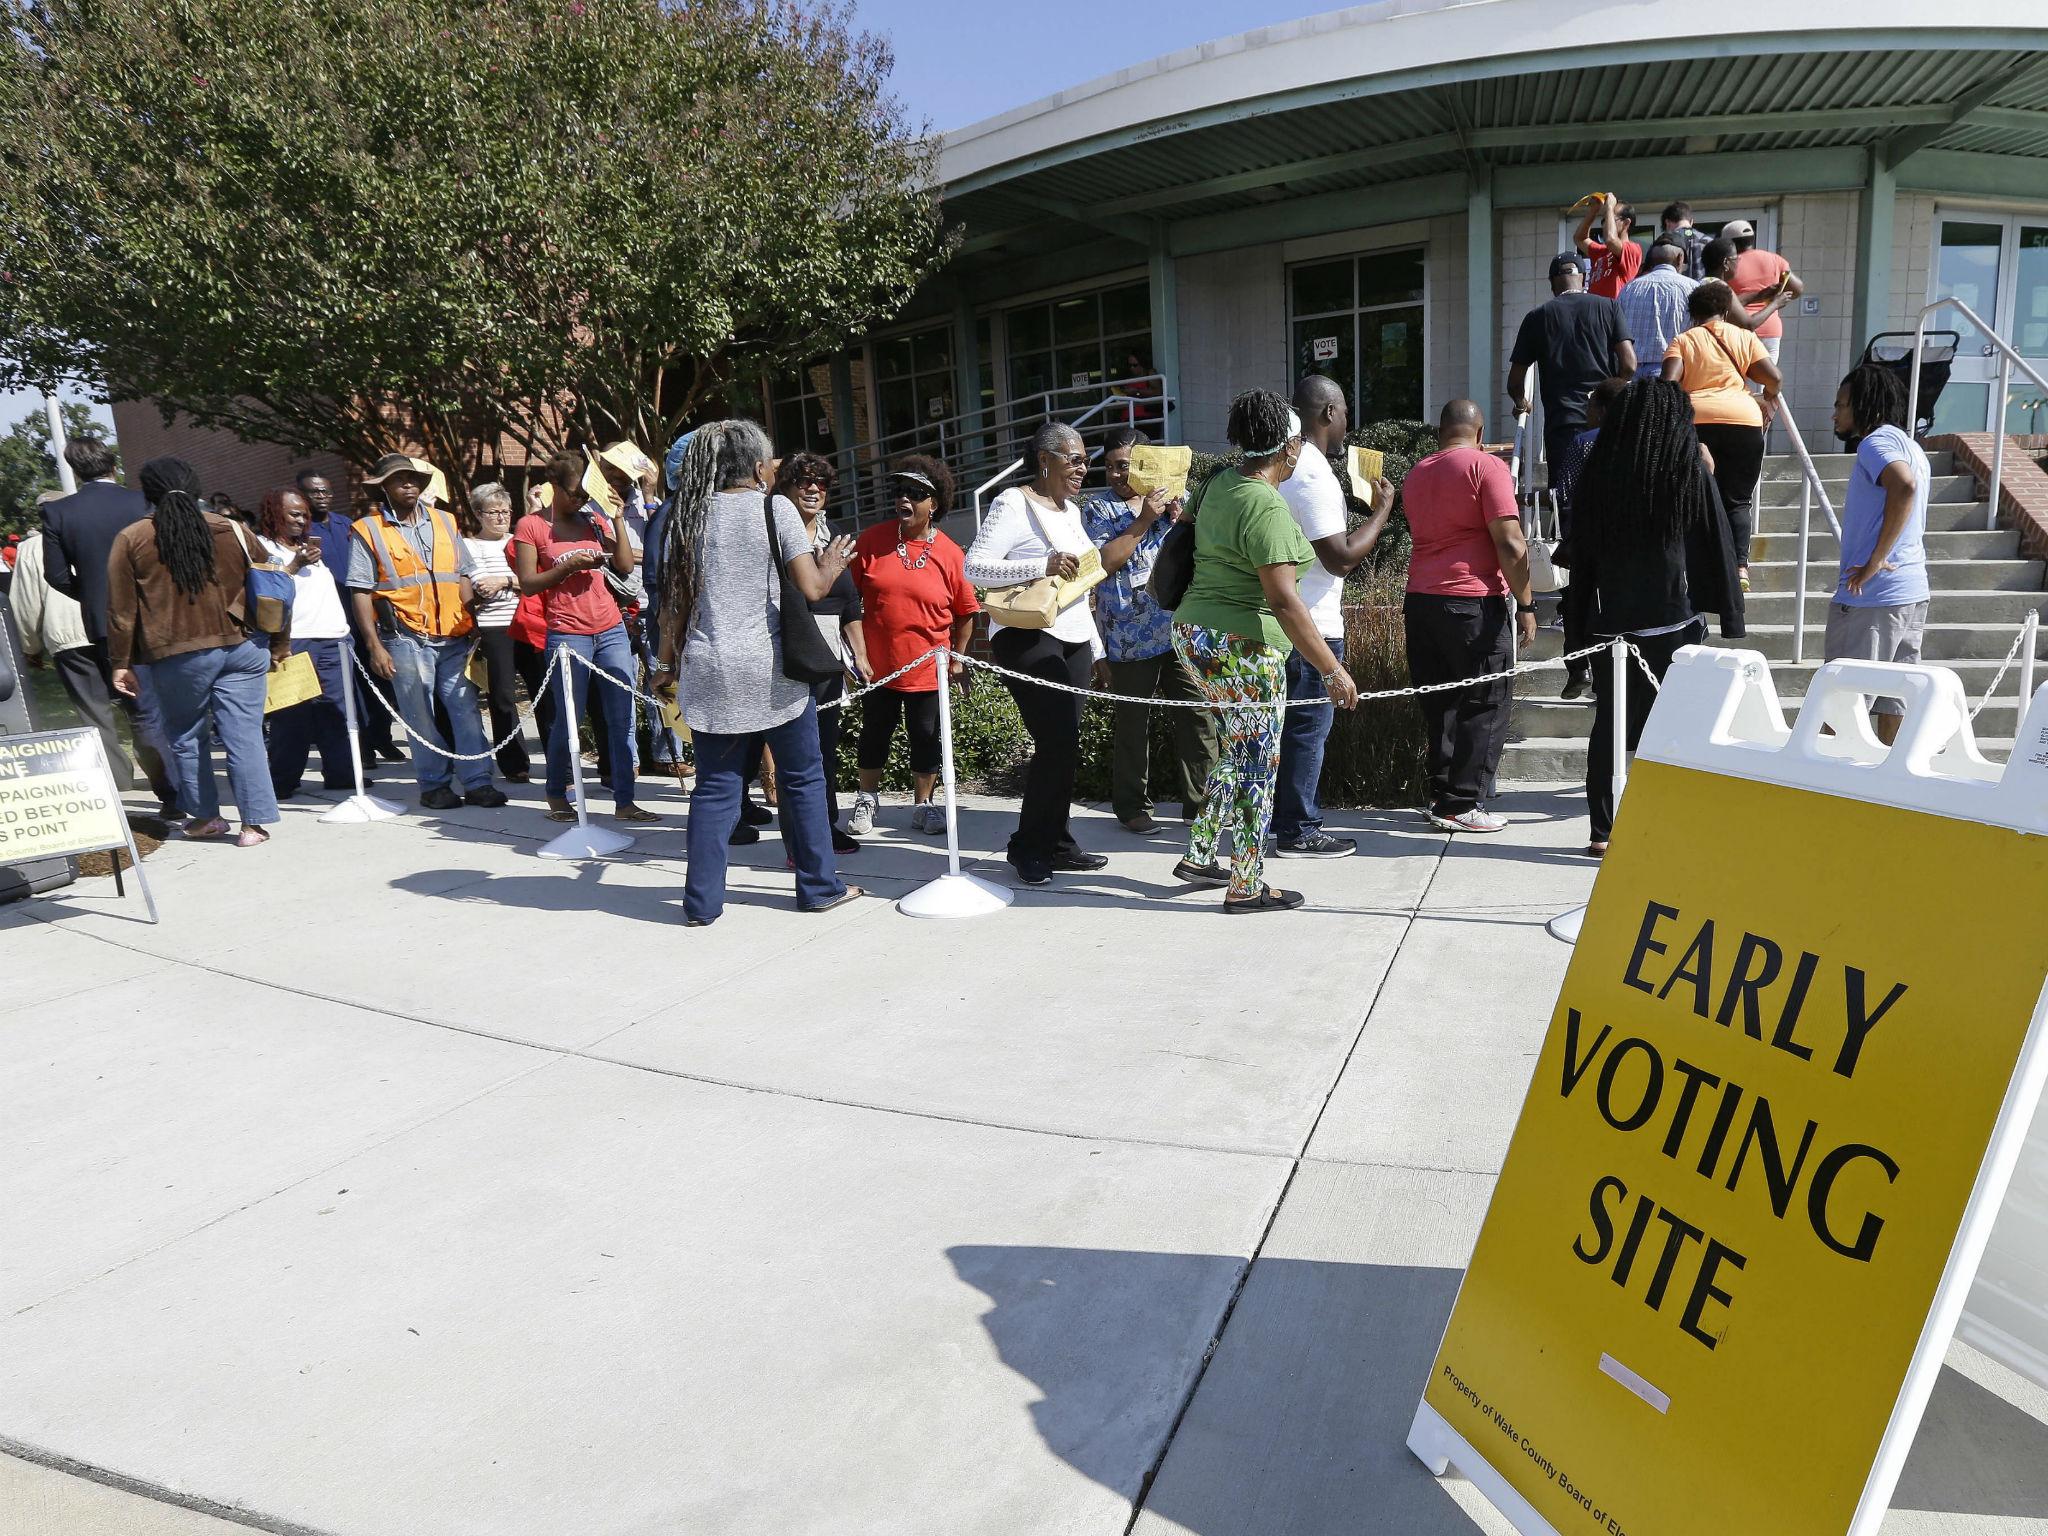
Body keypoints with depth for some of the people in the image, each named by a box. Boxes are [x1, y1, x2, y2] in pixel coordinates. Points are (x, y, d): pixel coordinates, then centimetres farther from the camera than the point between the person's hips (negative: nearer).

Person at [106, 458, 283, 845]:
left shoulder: (130, 540, 2)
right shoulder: (234, 531, 5)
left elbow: (121, 609, 3)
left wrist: (121, 663, 9)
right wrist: (279, 646, 13)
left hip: (178, 655, -1)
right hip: (242, 649, 1)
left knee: (186, 736, 16)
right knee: (244, 735, 1)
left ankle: (205, 816, 23)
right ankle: (255, 821, -1)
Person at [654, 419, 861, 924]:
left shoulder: (688, 515, 7)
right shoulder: (775, 510, -4)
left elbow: (675, 600, 7)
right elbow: (812, 589, -11)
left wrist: (667, 663, 15)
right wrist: (832, 564, 10)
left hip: (708, 673, 4)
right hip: (772, 671, -4)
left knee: (715, 786, 8)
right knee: (802, 778, 10)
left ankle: (702, 902, 10)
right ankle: (818, 887, 19)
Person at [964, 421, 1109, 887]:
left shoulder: (1070, 510, 20)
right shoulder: (1014, 504, -6)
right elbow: (974, 567, -16)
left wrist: (1097, 650, 25)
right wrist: (1042, 565, -25)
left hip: (1073, 641, 8)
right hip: (1028, 639, -8)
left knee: (1063, 747, 6)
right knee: (1058, 744, -12)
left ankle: (1056, 844, 15)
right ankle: (1027, 846, 3)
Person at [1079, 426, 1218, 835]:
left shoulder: (1171, 498, 14)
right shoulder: (1097, 507, 2)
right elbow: (1102, 563, -12)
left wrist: (1180, 518, -4)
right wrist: (1144, 520, -14)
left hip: (1180, 629, 4)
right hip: (1131, 636, -4)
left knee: (1198, 714, 4)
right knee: (1132, 723, 3)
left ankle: (1200, 800, 16)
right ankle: (1132, 806, 16)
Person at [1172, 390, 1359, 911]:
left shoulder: (1221, 483, 6)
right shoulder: (1267, 508, -20)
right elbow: (1283, 601, -25)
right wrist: (1333, 670, -23)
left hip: (1195, 631, 9)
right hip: (1241, 648, -9)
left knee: (1240, 750, 21)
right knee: (1258, 761, 3)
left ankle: (1198, 857, 27)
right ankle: (1246, 887, 13)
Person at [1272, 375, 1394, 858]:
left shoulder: (1286, 466, 12)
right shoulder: (1314, 476, -19)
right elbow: (1340, 558, -22)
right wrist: (1381, 510, -11)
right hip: (1312, 626, -10)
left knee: (1293, 725, 17)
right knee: (1308, 729, -1)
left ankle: (1287, 818, 26)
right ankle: (1298, 832, 7)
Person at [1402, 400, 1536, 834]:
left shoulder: (1416, 474, 14)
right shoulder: (1486, 466, -6)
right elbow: (1510, 544, -11)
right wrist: (1525, 604, -6)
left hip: (1419, 599, 6)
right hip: (1473, 602, -6)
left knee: (1439, 704, 13)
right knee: (1485, 705, 1)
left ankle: (1441, 794, 16)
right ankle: (1461, 805, -1)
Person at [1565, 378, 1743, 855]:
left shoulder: (1598, 473, 3)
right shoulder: (1691, 470, -3)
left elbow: (1580, 551, 6)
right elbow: (1718, 548, -1)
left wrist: (1581, 619, 12)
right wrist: (1730, 615, 4)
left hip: (1610, 619, 2)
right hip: (1673, 619, -2)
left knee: (1608, 726, 7)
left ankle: (1602, 832, 9)